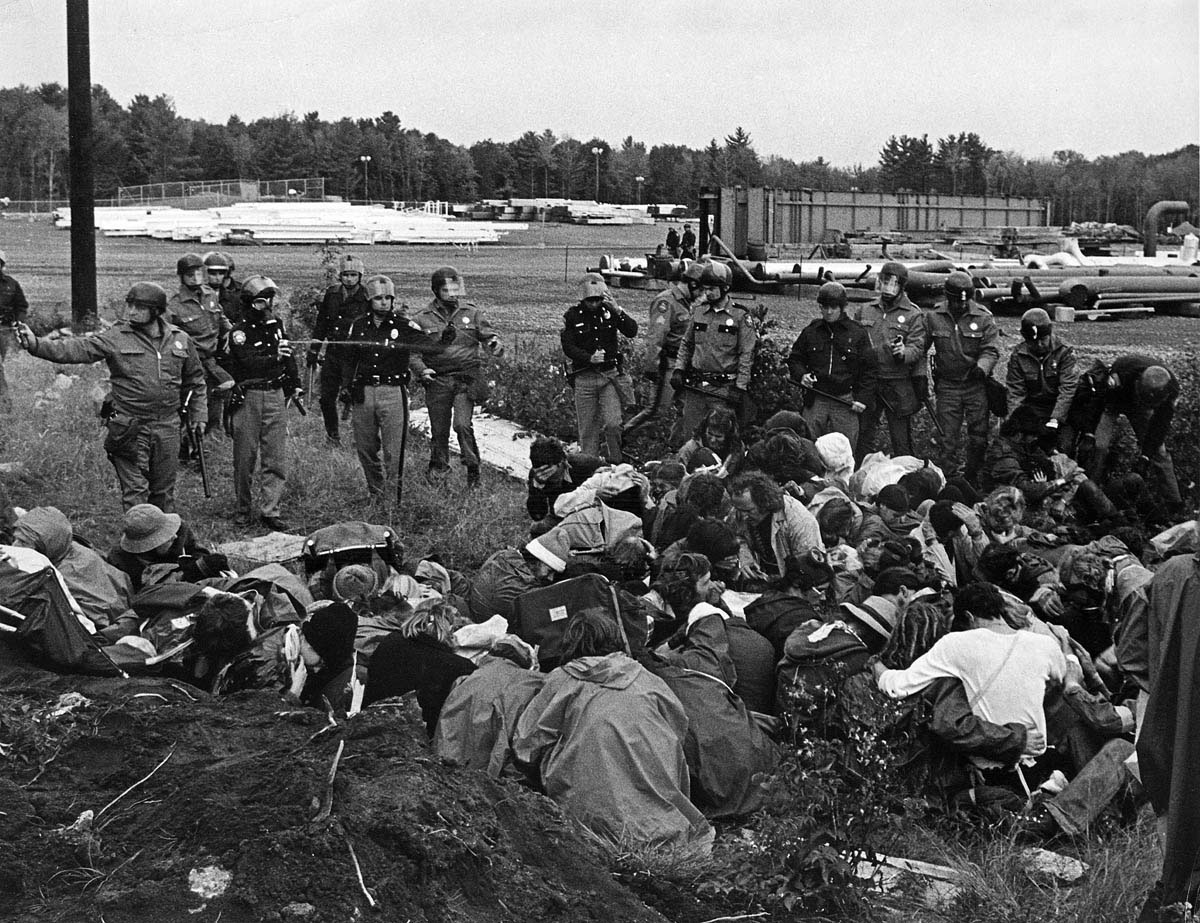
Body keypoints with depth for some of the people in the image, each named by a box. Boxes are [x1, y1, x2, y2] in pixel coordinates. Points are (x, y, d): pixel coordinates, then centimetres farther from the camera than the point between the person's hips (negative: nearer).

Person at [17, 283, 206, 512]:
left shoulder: (181, 340, 5)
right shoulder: (115, 338, -4)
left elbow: (195, 381, 18)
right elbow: (78, 349, -15)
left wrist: (198, 415, 14)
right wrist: (37, 345, -29)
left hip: (167, 427, 2)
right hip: (129, 427, -2)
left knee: (164, 490, 13)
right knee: (134, 490, -2)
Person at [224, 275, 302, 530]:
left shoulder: (276, 325, 9)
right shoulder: (240, 332, -10)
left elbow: (289, 357, 23)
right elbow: (249, 363, -25)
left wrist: (295, 385, 22)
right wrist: (274, 357, -40)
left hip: (275, 396, 5)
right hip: (247, 398, -4)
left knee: (277, 458, 0)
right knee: (245, 458, 5)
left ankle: (271, 512, 3)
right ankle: (243, 508, 19)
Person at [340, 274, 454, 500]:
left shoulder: (403, 326, -4)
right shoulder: (359, 326, 7)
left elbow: (426, 343, -18)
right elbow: (349, 359, 16)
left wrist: (442, 342, -38)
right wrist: (346, 385, 6)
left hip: (393, 393, -4)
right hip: (363, 393, 4)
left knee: (393, 452, -5)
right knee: (364, 448, 12)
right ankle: (375, 492, 29)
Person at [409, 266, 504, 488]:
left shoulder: (472, 313, 7)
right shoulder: (422, 319, 4)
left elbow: (487, 336, 6)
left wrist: (495, 345, -18)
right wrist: (421, 369, -13)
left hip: (466, 378, -1)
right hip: (437, 380, 1)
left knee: (462, 425, -16)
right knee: (439, 430, 6)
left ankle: (473, 468, -2)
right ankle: (438, 467, 29)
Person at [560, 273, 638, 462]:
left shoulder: (610, 311, 3)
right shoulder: (572, 315, -2)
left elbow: (632, 331, -7)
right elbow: (568, 347, -7)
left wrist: (618, 311, -20)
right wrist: (589, 357, -21)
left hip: (609, 375, 1)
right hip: (584, 377, -1)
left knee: (613, 424, -8)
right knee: (587, 428, 3)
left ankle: (614, 462, 9)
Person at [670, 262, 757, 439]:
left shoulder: (740, 316, -4)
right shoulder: (698, 311, 10)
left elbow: (747, 354, -6)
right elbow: (686, 343, 19)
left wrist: (740, 387, -11)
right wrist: (678, 369, 6)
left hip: (724, 387, -5)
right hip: (695, 385, 5)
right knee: (688, 435, 6)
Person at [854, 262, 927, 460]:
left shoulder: (914, 314, -1)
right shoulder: (865, 311, 11)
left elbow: (917, 348, -11)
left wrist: (904, 353, -31)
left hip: (899, 385, -4)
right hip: (867, 382, 4)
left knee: (901, 440, 1)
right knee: (864, 435, 10)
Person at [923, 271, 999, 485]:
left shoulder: (984, 317, -5)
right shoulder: (933, 317, -2)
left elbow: (991, 350, -8)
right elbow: (921, 347, 5)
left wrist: (982, 367, -27)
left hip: (976, 385, 0)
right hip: (947, 385, 0)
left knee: (979, 436, 4)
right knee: (948, 437, 2)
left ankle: (972, 478, 21)